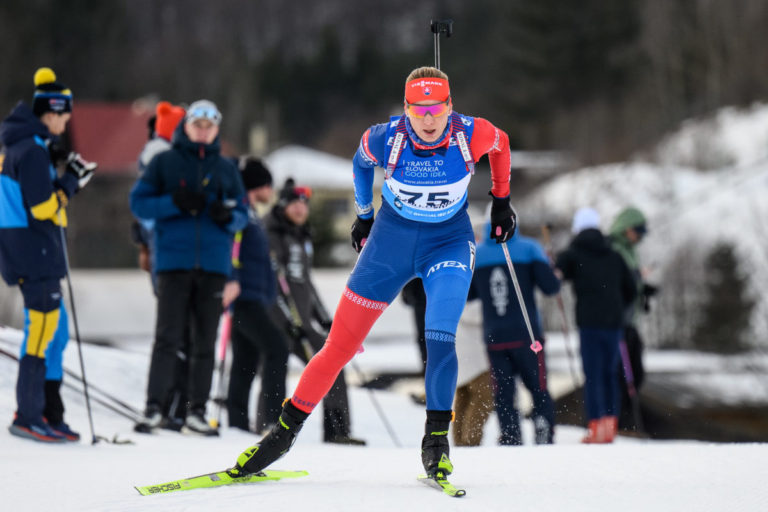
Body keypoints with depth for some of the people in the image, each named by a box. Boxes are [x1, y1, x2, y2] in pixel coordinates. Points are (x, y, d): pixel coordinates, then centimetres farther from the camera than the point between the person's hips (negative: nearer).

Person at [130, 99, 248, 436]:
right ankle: (154, 407, -7)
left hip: (213, 265, 3)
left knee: (205, 342, 4)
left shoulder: (226, 169, 14)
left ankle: (196, 412, 8)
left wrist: (229, 216, -8)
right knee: (168, 336, -8)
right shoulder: (164, 162, 6)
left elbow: (242, 215, 15)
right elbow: (139, 203, 1)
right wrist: (175, 203, -14)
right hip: (174, 261, -3)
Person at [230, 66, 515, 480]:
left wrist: (501, 201, 11)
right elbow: (361, 162, 3)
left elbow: (500, 143, 3)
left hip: (449, 243, -1)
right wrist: (364, 215, 15)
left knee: (440, 338, -24)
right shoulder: (384, 139, -21)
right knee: (341, 344, 2)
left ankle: (436, 438, -8)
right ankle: (286, 430, 16)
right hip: (391, 239, 1)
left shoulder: (471, 135, -22)